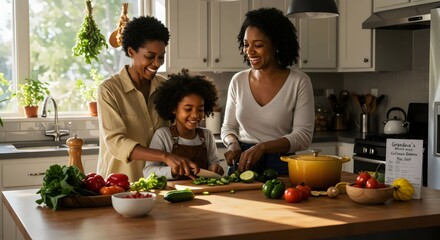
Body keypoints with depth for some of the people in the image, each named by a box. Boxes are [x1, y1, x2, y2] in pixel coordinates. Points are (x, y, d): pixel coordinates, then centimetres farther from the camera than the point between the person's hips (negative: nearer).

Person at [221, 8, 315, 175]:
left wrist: (262, 147, -19)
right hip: (242, 165, 3)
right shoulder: (238, 81, 7)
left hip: (280, 167, -2)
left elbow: (303, 135, -8)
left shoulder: (299, 82, -3)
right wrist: (233, 144, -7)